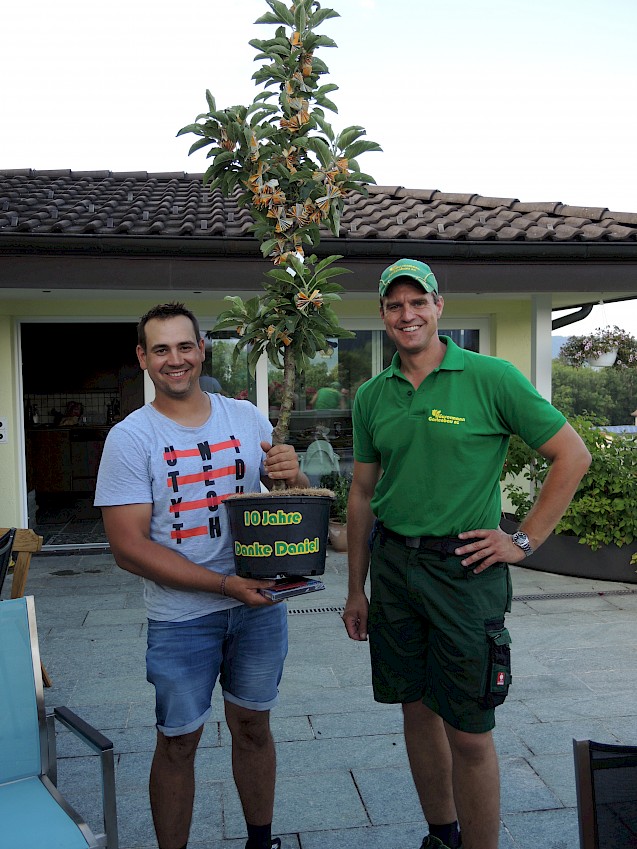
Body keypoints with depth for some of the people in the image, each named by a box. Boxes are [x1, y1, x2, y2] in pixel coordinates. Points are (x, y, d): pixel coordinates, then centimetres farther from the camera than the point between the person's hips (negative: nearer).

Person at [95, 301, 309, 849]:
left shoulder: (247, 418, 1)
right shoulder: (130, 438, -9)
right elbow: (128, 548, -14)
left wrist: (292, 476, -16)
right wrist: (225, 584, -22)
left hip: (260, 605, 3)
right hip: (181, 617, -3)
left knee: (253, 726, 18)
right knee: (178, 742, 10)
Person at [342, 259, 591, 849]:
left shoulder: (491, 378, -7)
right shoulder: (371, 397, 7)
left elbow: (572, 456, -4)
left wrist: (524, 541, -7)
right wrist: (356, 590, 12)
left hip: (463, 568, -4)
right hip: (393, 566, 5)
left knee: (468, 733, 3)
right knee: (418, 710, 17)